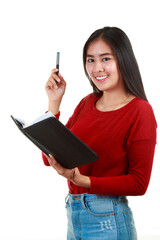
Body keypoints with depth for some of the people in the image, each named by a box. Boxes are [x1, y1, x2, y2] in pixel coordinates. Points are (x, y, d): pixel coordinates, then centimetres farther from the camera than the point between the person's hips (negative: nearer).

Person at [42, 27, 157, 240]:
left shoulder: (140, 111, -11)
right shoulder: (87, 103, 7)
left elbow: (138, 184, -14)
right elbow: (49, 157, 4)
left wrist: (82, 180, -23)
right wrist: (54, 102, -2)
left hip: (107, 220, -6)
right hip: (73, 214, 6)